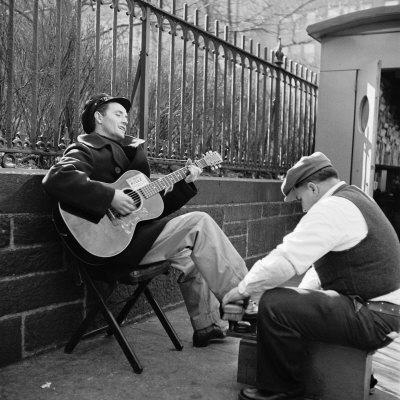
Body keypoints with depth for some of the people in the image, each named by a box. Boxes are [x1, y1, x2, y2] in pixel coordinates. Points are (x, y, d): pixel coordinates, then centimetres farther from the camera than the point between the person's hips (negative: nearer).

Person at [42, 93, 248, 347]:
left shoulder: (123, 153, 23)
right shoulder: (86, 151, -4)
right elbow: (56, 178, -29)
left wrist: (185, 184, 8)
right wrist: (110, 196, -29)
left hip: (138, 234, 10)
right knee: (199, 223, -14)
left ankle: (207, 326, 23)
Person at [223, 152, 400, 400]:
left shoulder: (332, 209, -20)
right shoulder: (353, 198, 14)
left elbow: (284, 260, -23)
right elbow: (325, 258, 21)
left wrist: (242, 290, -9)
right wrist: (301, 293, 11)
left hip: (372, 320, -11)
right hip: (379, 311, 11)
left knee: (274, 305, -19)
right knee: (292, 302, 22)